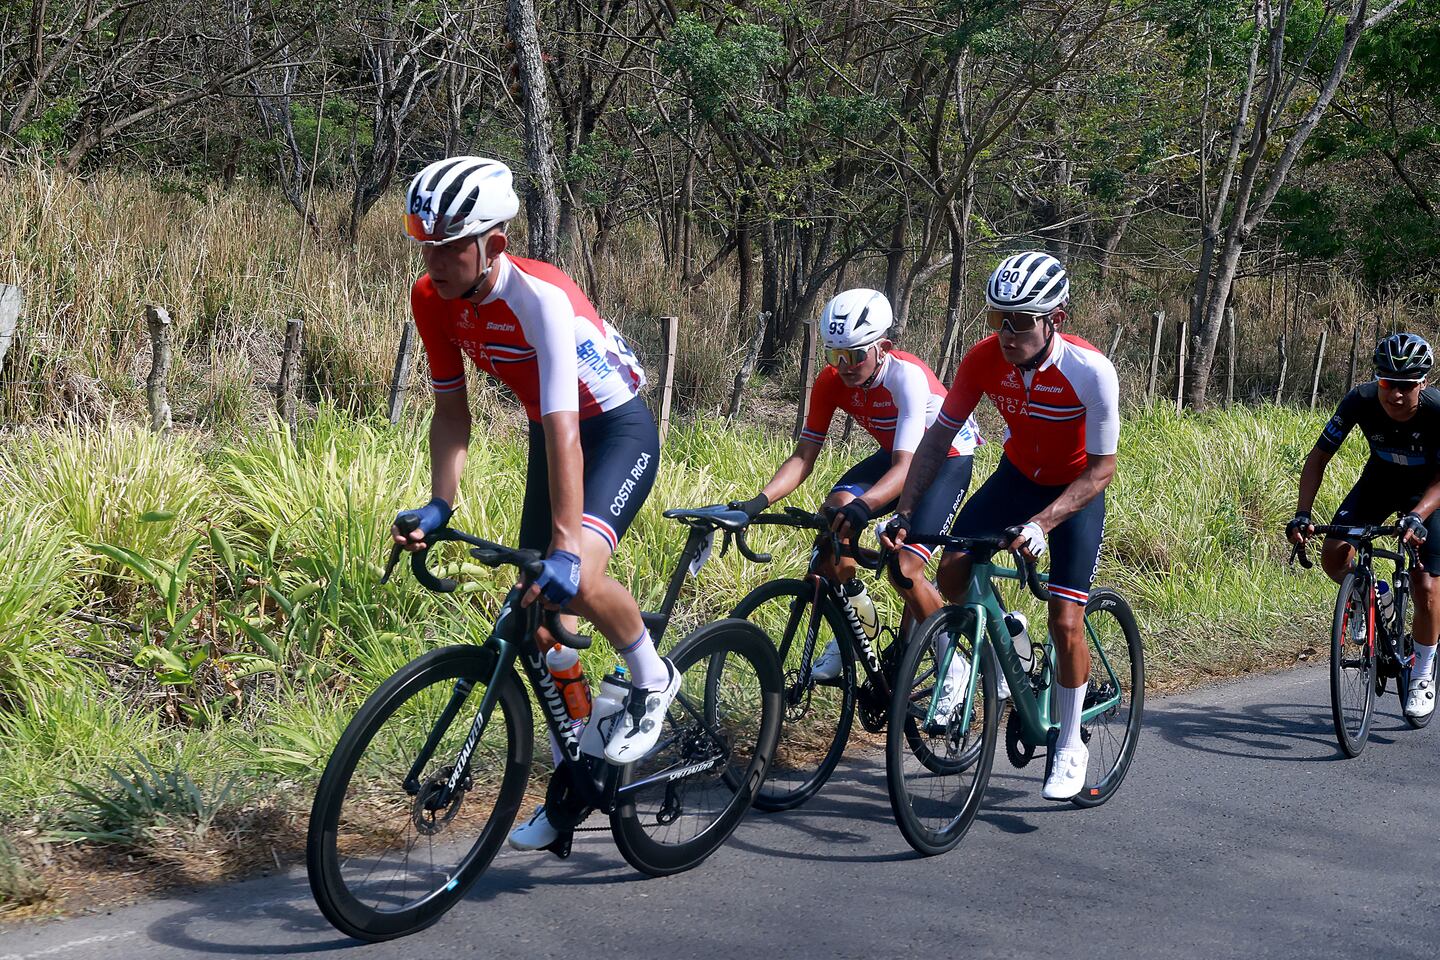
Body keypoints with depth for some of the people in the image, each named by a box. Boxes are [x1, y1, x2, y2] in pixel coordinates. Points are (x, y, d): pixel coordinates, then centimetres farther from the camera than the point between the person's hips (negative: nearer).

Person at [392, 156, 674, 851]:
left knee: (577, 579, -30)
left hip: (619, 428, -7)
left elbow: (563, 429, -37)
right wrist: (438, 506, -13)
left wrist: (565, 547, -42)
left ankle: (654, 679, 0)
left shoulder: (540, 296, -32)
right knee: (538, 604, 5)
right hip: (552, 431, 7)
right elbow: (451, 410, -2)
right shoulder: (433, 299, -12)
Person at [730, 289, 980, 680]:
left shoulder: (907, 375, -34)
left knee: (904, 567, -23)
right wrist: (758, 502, -34)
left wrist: (863, 506, -62)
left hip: (948, 459, -5)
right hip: (896, 455, 6)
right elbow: (803, 457, -17)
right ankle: (853, 628, -5)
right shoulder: (831, 382, -17)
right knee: (834, 511, -24)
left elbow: (904, 469, -43)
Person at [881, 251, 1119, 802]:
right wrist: (904, 514, -21)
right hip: (1018, 475, 4)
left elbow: (1101, 469, -26)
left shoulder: (1090, 371, -32)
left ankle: (1070, 746, 8)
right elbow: (939, 437, -13)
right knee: (952, 570, -15)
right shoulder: (984, 359, -22)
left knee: (1065, 622, -11)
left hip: (1077, 490, -4)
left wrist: (1041, 524, -38)